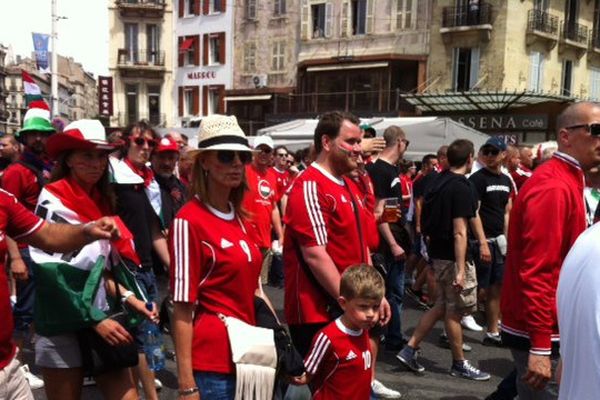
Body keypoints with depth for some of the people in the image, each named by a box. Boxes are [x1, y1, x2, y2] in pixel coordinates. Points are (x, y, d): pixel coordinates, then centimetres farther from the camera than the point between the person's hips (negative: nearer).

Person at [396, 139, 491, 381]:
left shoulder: (438, 182, 8)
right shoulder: (462, 188, -18)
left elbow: (428, 220, 15)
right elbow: (459, 233, -23)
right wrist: (461, 270, -23)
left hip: (438, 253, 9)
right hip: (453, 258, -9)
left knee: (442, 306, 17)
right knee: (454, 311, 5)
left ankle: (409, 350, 16)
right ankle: (459, 364, 20)